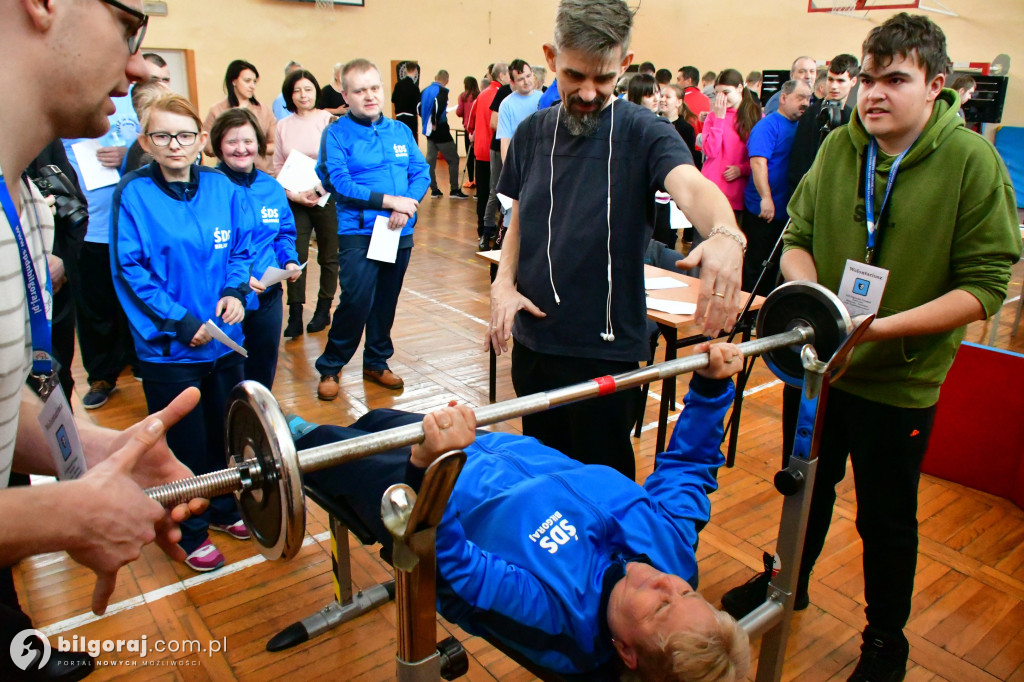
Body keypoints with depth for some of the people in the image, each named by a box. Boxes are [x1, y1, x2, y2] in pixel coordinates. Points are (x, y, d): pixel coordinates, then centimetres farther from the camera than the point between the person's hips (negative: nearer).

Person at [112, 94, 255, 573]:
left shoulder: (221, 188, 0)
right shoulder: (133, 195, -10)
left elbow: (242, 247, 8)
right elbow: (129, 271, -13)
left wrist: (236, 291, -10)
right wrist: (180, 322, -17)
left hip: (224, 340, 4)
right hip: (168, 349, -4)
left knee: (226, 432, 18)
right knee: (184, 443, 8)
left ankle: (224, 510, 41)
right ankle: (191, 533, 29)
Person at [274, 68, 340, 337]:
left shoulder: (329, 121, -4)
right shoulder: (283, 126, 7)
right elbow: (278, 165, 8)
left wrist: (316, 191, -16)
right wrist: (291, 193, -7)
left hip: (326, 199, -3)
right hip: (294, 201, 3)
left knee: (328, 256, 8)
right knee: (295, 257, -3)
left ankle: (323, 310, 21)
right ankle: (295, 317, 1)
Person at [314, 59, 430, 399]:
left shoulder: (400, 130, 10)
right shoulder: (336, 134, -4)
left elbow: (421, 173, 6)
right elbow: (339, 182, -14)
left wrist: (408, 205, -14)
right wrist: (390, 200, -18)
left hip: (400, 232, 5)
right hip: (358, 233, -5)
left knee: (386, 303, 13)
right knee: (357, 302, -11)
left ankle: (377, 362, 30)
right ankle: (330, 367, 9)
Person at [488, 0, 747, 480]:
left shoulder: (644, 134, -10)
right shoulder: (532, 133, 5)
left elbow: (691, 186, -29)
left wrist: (725, 233, -51)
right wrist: (503, 282, -6)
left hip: (605, 350, -4)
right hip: (532, 341, 5)